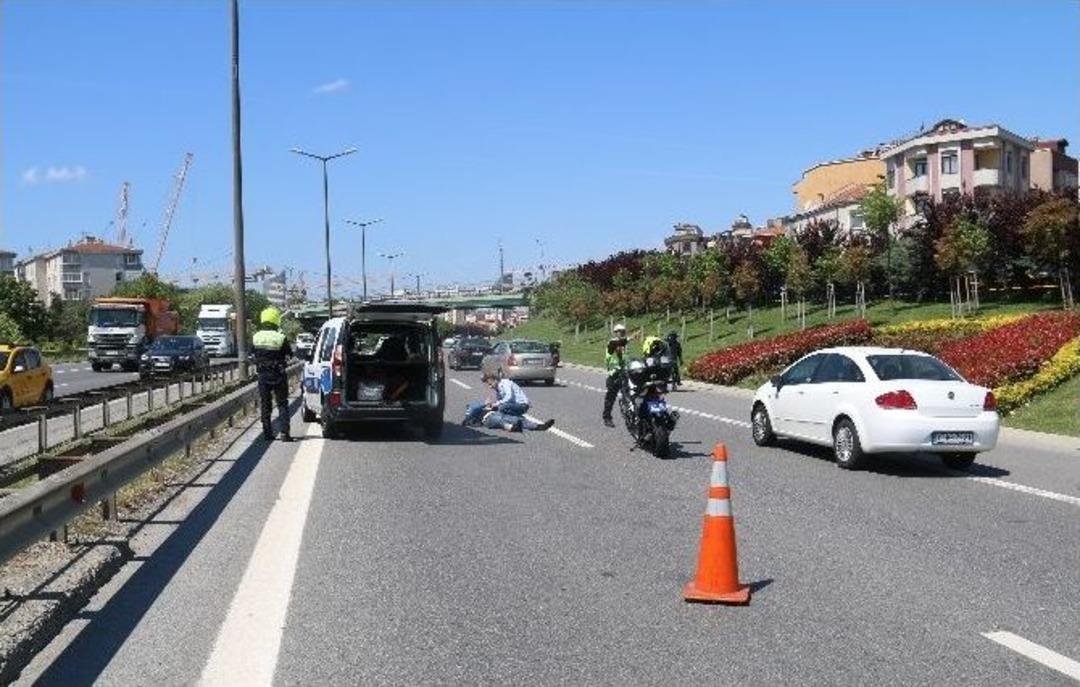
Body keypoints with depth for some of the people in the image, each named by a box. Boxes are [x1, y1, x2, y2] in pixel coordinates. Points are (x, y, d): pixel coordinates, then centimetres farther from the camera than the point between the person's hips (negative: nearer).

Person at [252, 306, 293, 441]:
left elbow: (253, 352, 7)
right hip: (278, 376, -3)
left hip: (263, 376, 3)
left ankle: (267, 432, 12)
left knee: (264, 404, 12)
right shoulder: (281, 338, -14)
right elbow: (289, 354, -3)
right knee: (282, 404, 4)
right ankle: (284, 432, -3)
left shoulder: (255, 338, -3)